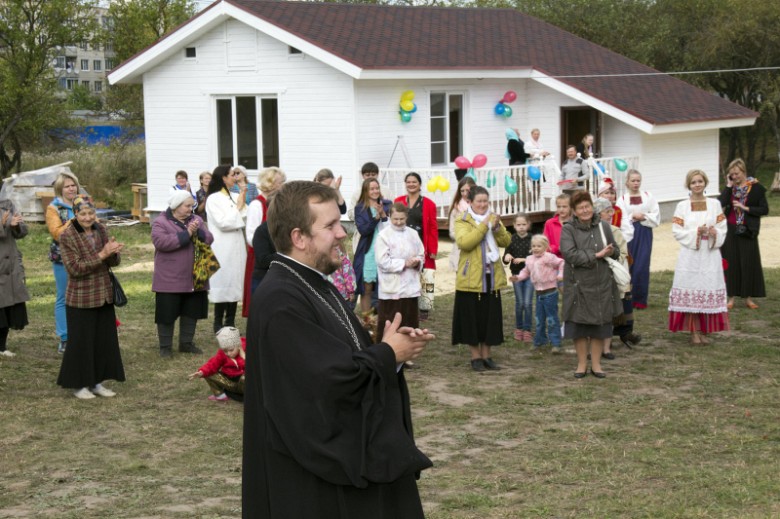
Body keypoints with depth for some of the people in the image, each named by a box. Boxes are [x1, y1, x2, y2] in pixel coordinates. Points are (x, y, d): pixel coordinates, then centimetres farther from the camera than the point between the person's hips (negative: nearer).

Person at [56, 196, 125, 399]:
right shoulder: (67, 236, -12)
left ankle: (97, 382, 21)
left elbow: (113, 263, 7)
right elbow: (74, 268, -19)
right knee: (81, 341, 1)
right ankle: (79, 385, 12)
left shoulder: (100, 229, 5)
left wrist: (113, 252, -17)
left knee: (105, 340, 10)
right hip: (80, 299, -6)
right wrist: (101, 255, -26)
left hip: (103, 296, 6)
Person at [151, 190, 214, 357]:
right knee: (167, 313, 1)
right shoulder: (160, 222, -7)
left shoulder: (196, 220, 10)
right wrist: (186, 234, -21)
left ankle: (186, 343, 24)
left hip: (194, 278, 5)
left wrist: (197, 233, -18)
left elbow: (209, 238, 3)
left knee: (191, 312, 11)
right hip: (170, 280, -5)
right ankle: (165, 346, 11)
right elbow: (160, 242, -22)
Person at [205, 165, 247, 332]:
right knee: (223, 284, -1)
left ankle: (230, 322, 17)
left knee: (235, 284, 9)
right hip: (222, 248, -6)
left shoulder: (235, 197, 8)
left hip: (237, 247, 6)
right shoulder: (213, 199, -8)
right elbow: (223, 223, -15)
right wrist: (238, 207, -9)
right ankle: (218, 324, 9)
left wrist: (243, 204, -4)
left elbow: (245, 220, 8)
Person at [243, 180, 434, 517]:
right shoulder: (280, 300, -21)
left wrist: (390, 349, -3)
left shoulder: (314, 286, 11)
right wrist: (389, 354, -10)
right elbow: (334, 379, -25)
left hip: (346, 456, 10)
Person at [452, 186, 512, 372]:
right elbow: (464, 242, -23)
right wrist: (484, 225, -24)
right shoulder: (462, 222, -4)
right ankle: (475, 357, 11)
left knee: (490, 317, 8)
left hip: (492, 277, 5)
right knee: (472, 318, 1)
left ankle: (486, 355, 18)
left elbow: (506, 241, 1)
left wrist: (497, 227, -16)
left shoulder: (493, 218, 12)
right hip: (471, 278, -5)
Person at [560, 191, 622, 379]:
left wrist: (611, 252, -11)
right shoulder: (568, 230, -5)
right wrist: (596, 255, -19)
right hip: (578, 284, -3)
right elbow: (569, 254, -19)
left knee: (600, 325, 7)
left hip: (602, 284, 3)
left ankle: (596, 363, 17)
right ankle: (582, 363, 17)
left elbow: (616, 251, 14)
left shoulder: (603, 227, 7)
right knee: (579, 326, 3)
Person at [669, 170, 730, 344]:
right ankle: (694, 331, 3)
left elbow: (723, 228, 6)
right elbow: (677, 231, -3)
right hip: (690, 255, -1)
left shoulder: (715, 204, 7)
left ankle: (704, 330, 9)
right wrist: (696, 232, -15)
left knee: (709, 290, 1)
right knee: (691, 291, -3)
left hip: (710, 255, 1)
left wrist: (715, 233, -15)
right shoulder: (682, 206, 2)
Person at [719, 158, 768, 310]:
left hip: (747, 232, -2)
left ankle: (748, 297, 8)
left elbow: (765, 210, -5)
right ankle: (731, 296, 10)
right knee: (731, 262, 3)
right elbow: (721, 204, -9)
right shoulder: (729, 188, 6)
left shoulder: (756, 188, -3)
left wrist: (745, 208, -14)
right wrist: (728, 186, -10)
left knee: (749, 263, 0)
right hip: (730, 230, 2)